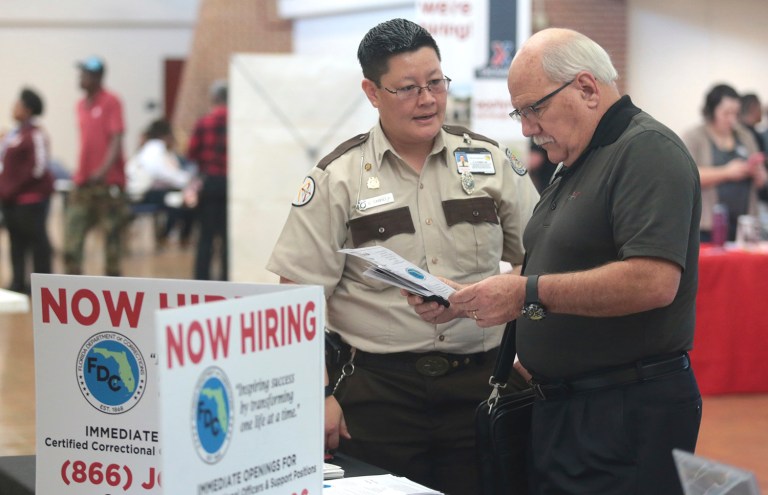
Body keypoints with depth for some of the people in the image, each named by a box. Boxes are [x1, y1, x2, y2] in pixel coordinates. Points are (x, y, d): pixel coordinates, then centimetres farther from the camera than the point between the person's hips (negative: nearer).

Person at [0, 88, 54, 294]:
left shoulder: (35, 135, -14)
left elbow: (38, 168, -19)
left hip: (31, 197, -9)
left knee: (36, 238, -2)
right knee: (17, 239, 11)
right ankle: (19, 282, 18)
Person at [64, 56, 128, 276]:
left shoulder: (111, 102, -6)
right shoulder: (81, 105, 13)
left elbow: (116, 140, -14)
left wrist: (104, 169, -26)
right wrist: (78, 175, 14)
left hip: (108, 182, -6)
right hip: (83, 183, 7)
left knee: (112, 235, 1)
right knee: (72, 239, 1)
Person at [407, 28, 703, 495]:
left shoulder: (646, 150, -14)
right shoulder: (574, 167, 18)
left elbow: (653, 281, -27)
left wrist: (528, 293, -23)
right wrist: (459, 300, 9)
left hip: (629, 416, -9)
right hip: (561, 404, 10)